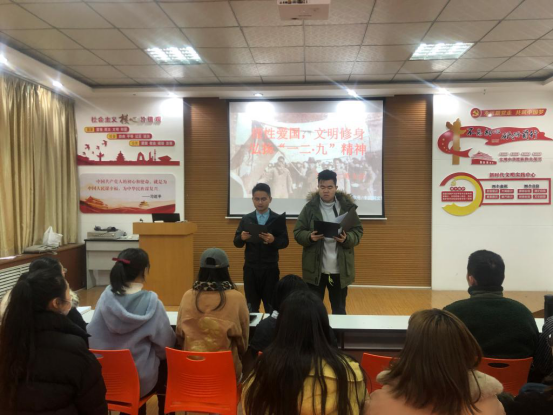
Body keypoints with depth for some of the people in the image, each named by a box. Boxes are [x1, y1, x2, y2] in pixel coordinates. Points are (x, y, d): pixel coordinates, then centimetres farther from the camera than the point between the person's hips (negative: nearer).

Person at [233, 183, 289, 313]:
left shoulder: (278, 219, -1)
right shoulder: (246, 219, 4)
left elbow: (285, 242, -5)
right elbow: (236, 243, 3)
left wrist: (273, 240, -25)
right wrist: (242, 238, -20)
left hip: (270, 269, -1)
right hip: (250, 268, 2)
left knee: (271, 306, 7)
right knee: (251, 306, 10)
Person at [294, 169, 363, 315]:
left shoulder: (347, 206, 0)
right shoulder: (309, 207, -1)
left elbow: (358, 232, 3)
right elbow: (297, 233, 0)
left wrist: (347, 239, -18)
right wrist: (310, 237, -21)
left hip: (340, 269, 1)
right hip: (315, 269, 0)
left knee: (339, 309, 14)